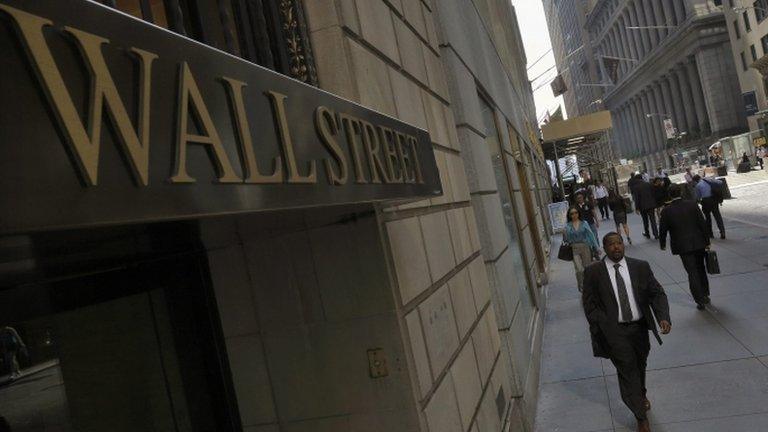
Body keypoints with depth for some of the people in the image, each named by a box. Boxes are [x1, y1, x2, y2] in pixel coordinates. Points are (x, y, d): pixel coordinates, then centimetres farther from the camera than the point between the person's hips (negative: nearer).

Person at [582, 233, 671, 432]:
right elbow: (589, 304, -5)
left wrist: (663, 317, -18)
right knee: (627, 371, -2)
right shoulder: (593, 272, -8)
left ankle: (641, 394, 53)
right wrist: (602, 330, -11)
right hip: (614, 331, -3)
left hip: (640, 328, 3)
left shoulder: (641, 266, -1)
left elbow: (657, 294, -1)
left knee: (639, 366, 23)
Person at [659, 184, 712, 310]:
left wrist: (662, 244, 13)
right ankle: (705, 295, 31)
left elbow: (662, 230, -3)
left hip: (683, 246, -3)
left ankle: (700, 301, 4)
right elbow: (703, 224, -3)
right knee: (701, 269, 20)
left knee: (692, 273, 3)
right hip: (699, 243, 3)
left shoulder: (666, 211, -9)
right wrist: (707, 242, 4)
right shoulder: (692, 205, -5)